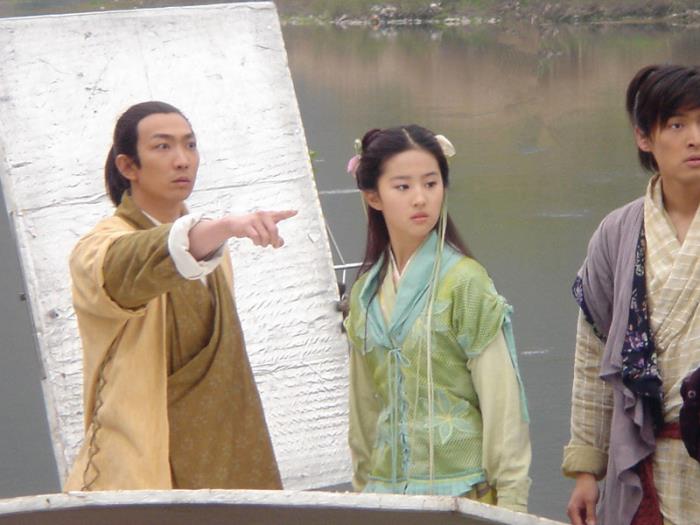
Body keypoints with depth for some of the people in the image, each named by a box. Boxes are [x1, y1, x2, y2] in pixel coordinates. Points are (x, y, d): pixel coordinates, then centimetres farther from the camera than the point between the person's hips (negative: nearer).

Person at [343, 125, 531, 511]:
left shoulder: (465, 282, -7)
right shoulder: (365, 294, 8)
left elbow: (501, 401, -7)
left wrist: (511, 501, -9)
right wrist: (363, 486, 15)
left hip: (461, 491, -4)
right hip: (386, 490, 4)